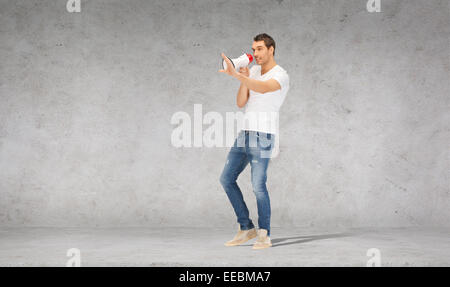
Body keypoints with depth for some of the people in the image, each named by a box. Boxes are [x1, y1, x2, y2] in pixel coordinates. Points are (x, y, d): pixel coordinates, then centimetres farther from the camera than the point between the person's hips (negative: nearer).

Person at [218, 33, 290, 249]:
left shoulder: (281, 76, -8)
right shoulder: (253, 71, 15)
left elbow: (263, 88, -31)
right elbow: (240, 103, 8)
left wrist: (236, 75, -41)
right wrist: (244, 79, -7)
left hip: (263, 136, -8)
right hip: (245, 133, 8)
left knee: (258, 185, -12)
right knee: (226, 178, 8)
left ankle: (264, 235, 2)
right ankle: (246, 228, 17)